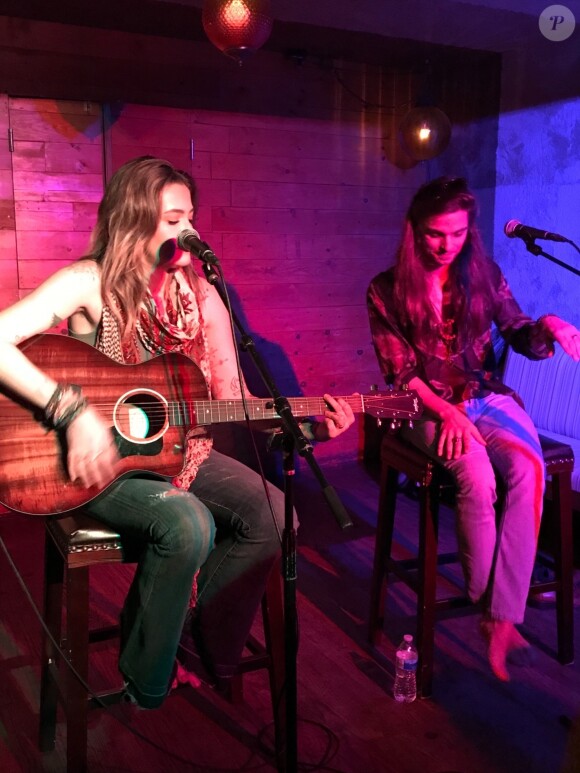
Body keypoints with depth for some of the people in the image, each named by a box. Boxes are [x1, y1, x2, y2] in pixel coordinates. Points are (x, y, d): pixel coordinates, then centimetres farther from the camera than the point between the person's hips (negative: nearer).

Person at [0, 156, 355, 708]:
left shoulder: (201, 295, 3)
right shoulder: (91, 283, -12)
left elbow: (232, 401, 4)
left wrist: (309, 427, -9)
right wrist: (74, 412, -31)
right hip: (101, 460, -5)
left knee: (272, 512, -14)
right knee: (188, 524, -31)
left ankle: (208, 660, 7)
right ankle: (146, 690, -5)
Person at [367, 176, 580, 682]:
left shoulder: (484, 275, 5)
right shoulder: (387, 290, -2)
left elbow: (522, 339, 4)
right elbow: (399, 370, -5)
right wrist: (446, 412, -18)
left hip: (487, 396, 3)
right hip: (427, 406, -3)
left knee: (528, 468, -28)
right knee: (477, 476, -32)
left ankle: (503, 619, -23)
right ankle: (486, 607, -12)